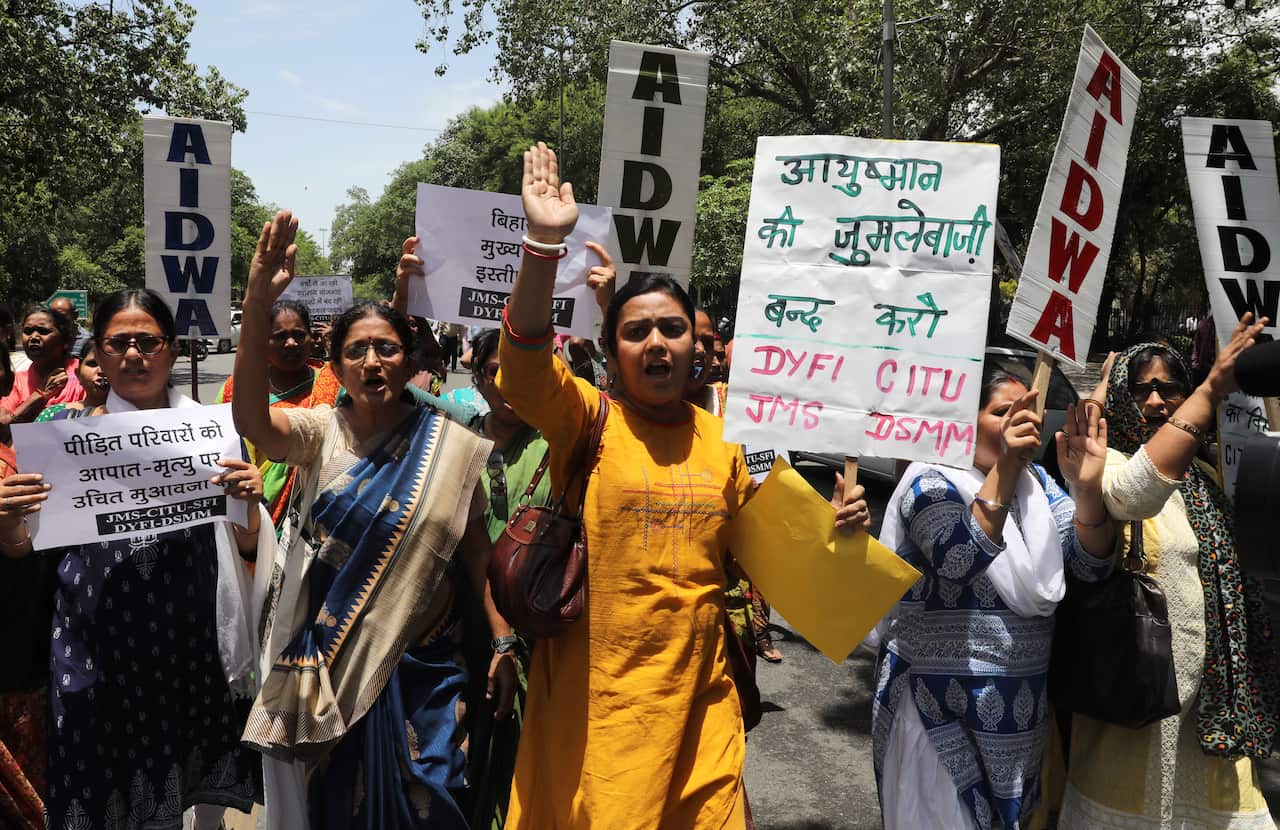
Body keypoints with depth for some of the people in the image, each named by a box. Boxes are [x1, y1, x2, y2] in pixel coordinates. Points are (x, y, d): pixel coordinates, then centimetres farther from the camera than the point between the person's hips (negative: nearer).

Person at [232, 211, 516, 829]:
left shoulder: (448, 448, -3)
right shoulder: (321, 431, -4)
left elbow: (477, 554, 0)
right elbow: (250, 418, -25)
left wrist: (503, 643, -5)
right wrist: (259, 301, -37)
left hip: (418, 663, 0)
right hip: (327, 659, 1)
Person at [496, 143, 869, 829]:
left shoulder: (722, 437, 6)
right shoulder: (588, 419, -5)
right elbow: (524, 367, -25)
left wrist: (830, 523, 2)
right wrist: (544, 243, -35)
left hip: (698, 694, 4)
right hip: (597, 697, -3)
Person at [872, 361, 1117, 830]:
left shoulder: (1035, 481, 5)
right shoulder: (931, 481, -12)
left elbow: (1092, 565, -7)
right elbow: (961, 563, -31)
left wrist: (1088, 488, -25)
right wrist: (1004, 468, -37)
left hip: (1020, 700, 6)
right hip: (943, 702, -6)